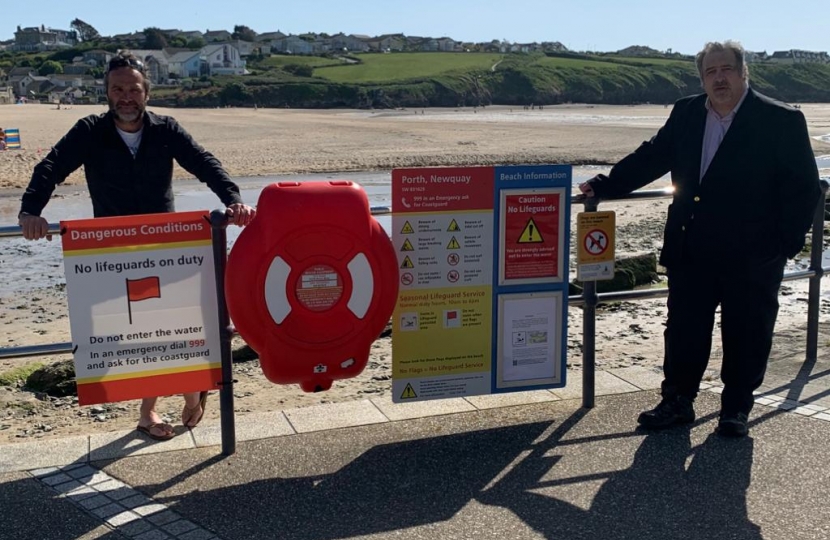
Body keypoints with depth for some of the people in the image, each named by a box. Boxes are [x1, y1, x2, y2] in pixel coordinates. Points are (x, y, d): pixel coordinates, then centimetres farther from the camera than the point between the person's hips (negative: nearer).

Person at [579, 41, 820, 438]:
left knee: (746, 335, 8)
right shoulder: (685, 114, 6)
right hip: (691, 252, 4)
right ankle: (677, 401, 24)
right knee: (683, 330, 10)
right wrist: (605, 186, 1)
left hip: (753, 256, -3)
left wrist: (787, 241, -12)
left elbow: (804, 186, -6)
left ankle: (736, 409, 25)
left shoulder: (782, 121, -7)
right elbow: (651, 157, 10)